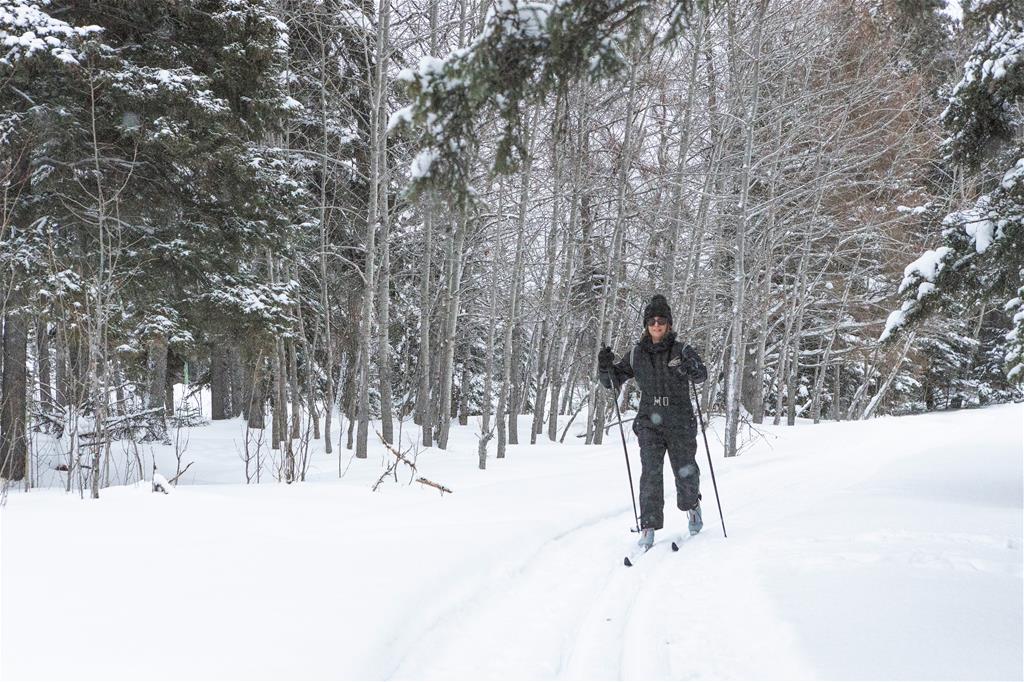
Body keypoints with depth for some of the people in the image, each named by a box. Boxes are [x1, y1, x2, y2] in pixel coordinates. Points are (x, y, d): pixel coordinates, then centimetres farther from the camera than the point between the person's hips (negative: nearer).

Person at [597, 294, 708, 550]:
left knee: (686, 474, 6)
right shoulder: (637, 354, 6)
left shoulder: (681, 351, -2)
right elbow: (612, 382, 9)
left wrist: (692, 368, -41)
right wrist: (605, 368, -12)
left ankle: (691, 505, 39)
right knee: (651, 472, -14)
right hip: (649, 424, 1)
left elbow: (701, 375, -19)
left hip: (680, 424, -1)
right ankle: (649, 527, -12)